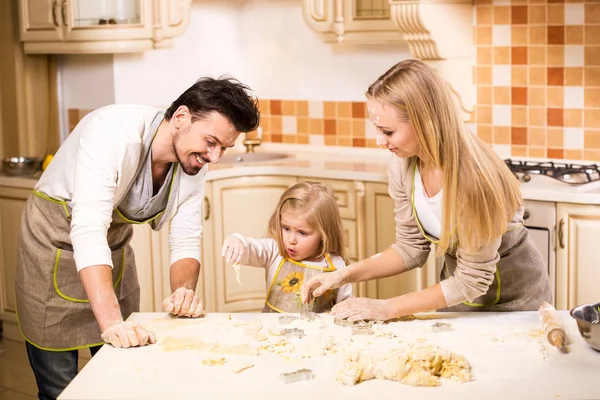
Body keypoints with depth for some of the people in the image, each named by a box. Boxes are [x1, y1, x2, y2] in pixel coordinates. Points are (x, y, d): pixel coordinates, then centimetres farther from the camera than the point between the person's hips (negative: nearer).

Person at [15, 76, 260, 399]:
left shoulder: (195, 163, -11)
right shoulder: (113, 131, -33)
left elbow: (185, 242, -5)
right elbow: (87, 230, -40)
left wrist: (184, 292, -27)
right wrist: (110, 321, -48)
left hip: (114, 247, 6)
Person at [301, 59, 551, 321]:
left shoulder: (474, 177, -34)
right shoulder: (403, 166, -16)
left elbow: (472, 280, -25)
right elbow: (411, 248, -3)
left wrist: (388, 308, -24)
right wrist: (346, 275, -14)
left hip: (513, 298, -5)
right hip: (457, 291, 5)